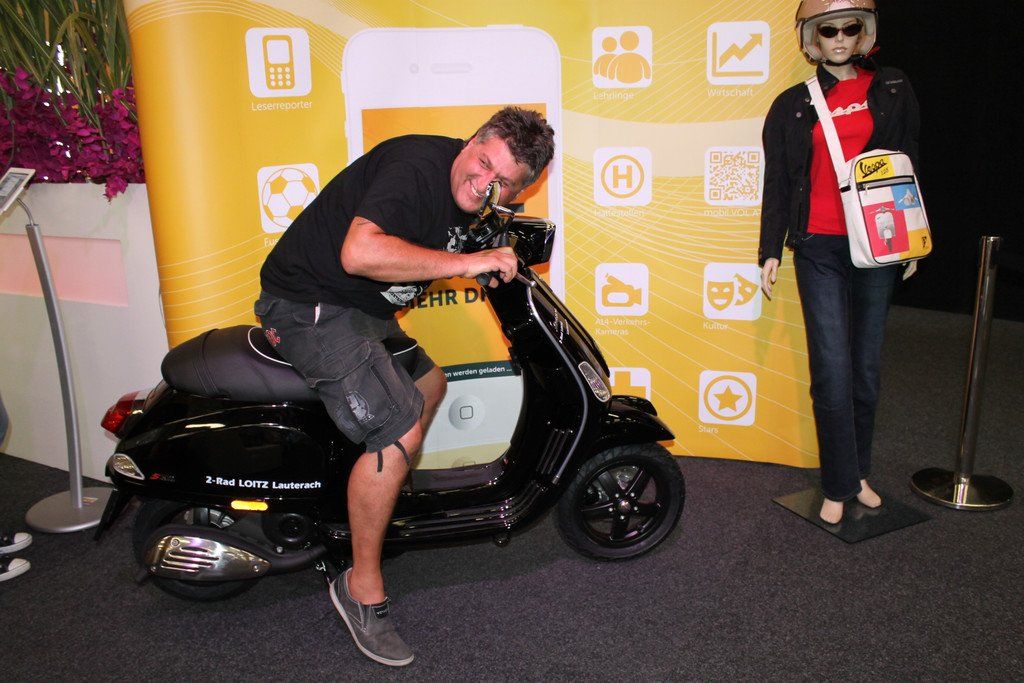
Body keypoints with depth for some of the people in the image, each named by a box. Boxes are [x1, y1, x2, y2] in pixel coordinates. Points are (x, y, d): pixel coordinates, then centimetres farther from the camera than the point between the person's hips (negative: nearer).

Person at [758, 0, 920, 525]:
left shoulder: (894, 91, 10)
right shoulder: (793, 105, 8)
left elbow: (910, 166, 12)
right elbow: (777, 184, 7)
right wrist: (770, 251, 1)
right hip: (819, 249, -1)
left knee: (866, 365, 7)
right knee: (832, 369, -6)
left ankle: (858, 472, 21)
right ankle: (838, 486, 4)